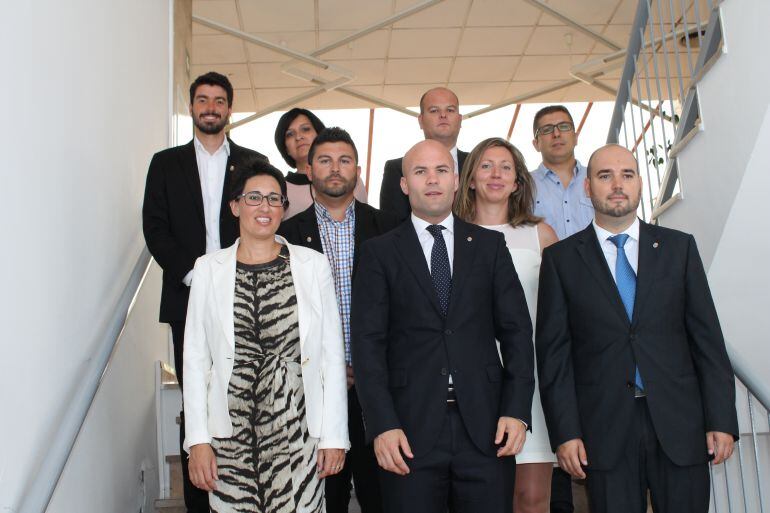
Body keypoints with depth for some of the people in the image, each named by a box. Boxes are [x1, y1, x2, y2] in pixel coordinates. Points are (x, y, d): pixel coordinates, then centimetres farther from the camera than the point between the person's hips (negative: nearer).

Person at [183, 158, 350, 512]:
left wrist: (334, 434, 0)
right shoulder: (209, 268, 3)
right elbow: (195, 358, 4)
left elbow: (332, 354, 2)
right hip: (230, 437, 1)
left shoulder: (313, 264, 1)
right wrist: (197, 440, 0)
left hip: (299, 436, 0)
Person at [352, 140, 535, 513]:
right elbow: (368, 341, -1)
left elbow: (516, 330, 7)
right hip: (410, 429, -1)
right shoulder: (379, 252, 6)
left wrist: (517, 410, -3)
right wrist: (382, 425, -11)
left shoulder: (490, 245, 11)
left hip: (485, 427, 2)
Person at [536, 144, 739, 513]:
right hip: (605, 431, -1)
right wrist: (564, 432, -6)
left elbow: (707, 337, 6)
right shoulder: (560, 258, 4)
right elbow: (554, 351, 1)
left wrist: (722, 420, 0)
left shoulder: (679, 247, 9)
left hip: (680, 425, 2)